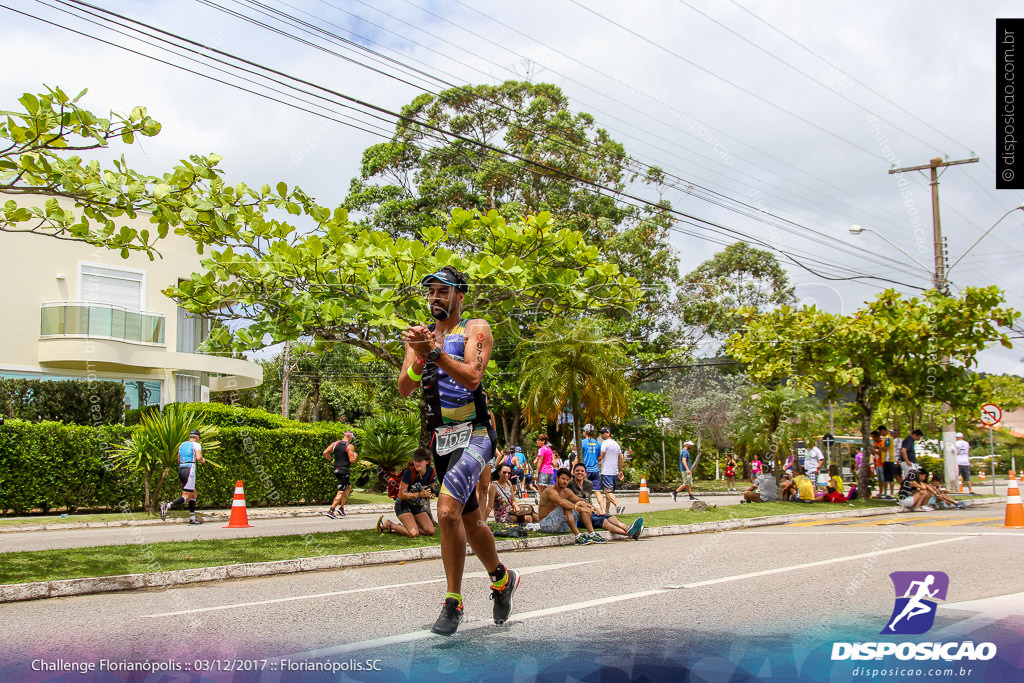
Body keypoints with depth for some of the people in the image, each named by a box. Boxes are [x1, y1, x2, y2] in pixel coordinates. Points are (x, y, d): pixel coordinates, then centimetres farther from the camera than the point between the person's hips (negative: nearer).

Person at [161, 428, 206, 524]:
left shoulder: (182, 444, 17)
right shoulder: (196, 445, -2)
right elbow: (198, 457, -17)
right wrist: (202, 461, 5)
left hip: (181, 469, 8)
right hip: (190, 470, -8)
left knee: (193, 494, 17)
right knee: (186, 497, -9)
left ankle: (192, 518, 15)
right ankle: (167, 506, -29)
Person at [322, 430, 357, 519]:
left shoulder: (335, 443, 7)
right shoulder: (350, 446, -10)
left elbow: (325, 453, 1)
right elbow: (352, 460, -15)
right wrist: (355, 456, 6)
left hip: (336, 469, 8)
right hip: (344, 470, -8)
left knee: (348, 487, 24)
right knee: (341, 492, -4)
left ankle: (341, 507, 20)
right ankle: (330, 511, -12)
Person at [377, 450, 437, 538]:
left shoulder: (431, 472, -6)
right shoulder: (409, 472, -24)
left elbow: (431, 490, 12)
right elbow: (401, 495, -23)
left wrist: (431, 494, -12)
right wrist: (420, 494, -30)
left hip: (417, 506, 6)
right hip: (403, 505, -6)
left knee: (431, 531, -6)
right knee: (414, 534, -24)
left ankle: (402, 527, 12)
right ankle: (388, 524, 0)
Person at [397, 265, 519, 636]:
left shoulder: (476, 329, -3)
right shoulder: (421, 335, 12)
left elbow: (472, 378, -19)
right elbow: (404, 389, 1)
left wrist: (435, 353, -29)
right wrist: (419, 358, -17)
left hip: (473, 434, -6)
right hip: (441, 438, 6)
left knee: (448, 510, -23)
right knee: (470, 518, 14)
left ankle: (453, 602, -12)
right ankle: (502, 578, 36)